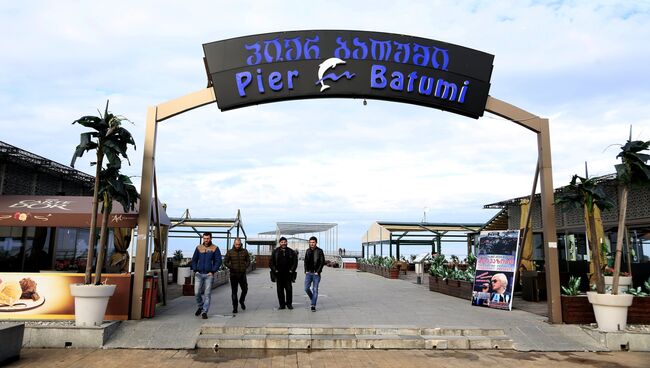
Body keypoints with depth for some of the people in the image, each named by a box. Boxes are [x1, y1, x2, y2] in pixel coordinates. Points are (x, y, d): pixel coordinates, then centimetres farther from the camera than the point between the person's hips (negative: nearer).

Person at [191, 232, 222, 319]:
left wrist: (212, 271, -9)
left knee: (207, 294, -2)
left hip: (208, 274, -2)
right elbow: (194, 260, 13)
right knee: (197, 293, 0)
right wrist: (195, 270, 2)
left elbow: (218, 261, -1)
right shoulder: (198, 248, 9)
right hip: (198, 274, 2)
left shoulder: (215, 248, 1)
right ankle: (200, 307, 25)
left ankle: (204, 312, 5)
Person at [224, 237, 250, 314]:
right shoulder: (230, 252, -1)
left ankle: (242, 301, 33)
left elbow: (248, 261, 11)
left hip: (242, 274, 1)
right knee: (234, 291, 2)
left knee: (245, 289, 6)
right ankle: (235, 307, 10)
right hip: (233, 275, -1)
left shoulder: (244, 251, 3)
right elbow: (225, 262, 3)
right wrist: (231, 267, -9)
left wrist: (245, 267, -4)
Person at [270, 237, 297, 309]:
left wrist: (292, 270, -3)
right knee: (280, 290, 3)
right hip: (278, 274, 1)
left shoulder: (291, 252, 6)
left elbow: (295, 262, 7)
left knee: (289, 289, -1)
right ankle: (282, 304, 12)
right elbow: (271, 262, 7)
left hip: (288, 274, 0)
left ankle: (289, 303, 12)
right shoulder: (275, 251, 6)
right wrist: (274, 270, -4)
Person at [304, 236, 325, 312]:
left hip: (316, 273, -4)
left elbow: (322, 262, -6)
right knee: (306, 288, -1)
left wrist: (318, 271, -11)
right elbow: (305, 261, 15)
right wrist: (306, 270, 3)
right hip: (308, 273, 4)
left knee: (315, 289, -2)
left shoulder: (319, 251, -4)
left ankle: (313, 305, 3)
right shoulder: (308, 251, 8)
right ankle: (313, 299, 25)